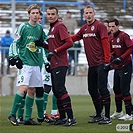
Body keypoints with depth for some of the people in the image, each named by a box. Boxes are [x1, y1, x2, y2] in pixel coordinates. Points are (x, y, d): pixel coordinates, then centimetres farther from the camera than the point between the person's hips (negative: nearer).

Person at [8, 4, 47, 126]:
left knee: (32, 90, 5)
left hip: (36, 64, 6)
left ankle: (28, 118, 9)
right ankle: (12, 114, -13)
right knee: (24, 87, -19)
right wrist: (14, 57, -13)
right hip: (24, 62, -6)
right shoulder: (23, 27, -3)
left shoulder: (40, 28, 12)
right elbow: (15, 43, -2)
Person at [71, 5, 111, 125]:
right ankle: (99, 115, 22)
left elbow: (105, 43, -12)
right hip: (91, 64, 8)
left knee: (102, 89, -10)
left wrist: (107, 60, -17)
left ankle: (107, 117, -8)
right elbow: (74, 38, 25)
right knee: (92, 90, 11)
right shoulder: (84, 28, 14)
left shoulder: (100, 26, -7)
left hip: (101, 64, -8)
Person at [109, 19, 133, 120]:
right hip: (117, 67, 9)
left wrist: (121, 58, -25)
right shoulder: (112, 38, 10)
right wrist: (112, 55, 0)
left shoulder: (123, 36, -14)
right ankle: (119, 112, 27)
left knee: (124, 90, -10)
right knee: (116, 89, 15)